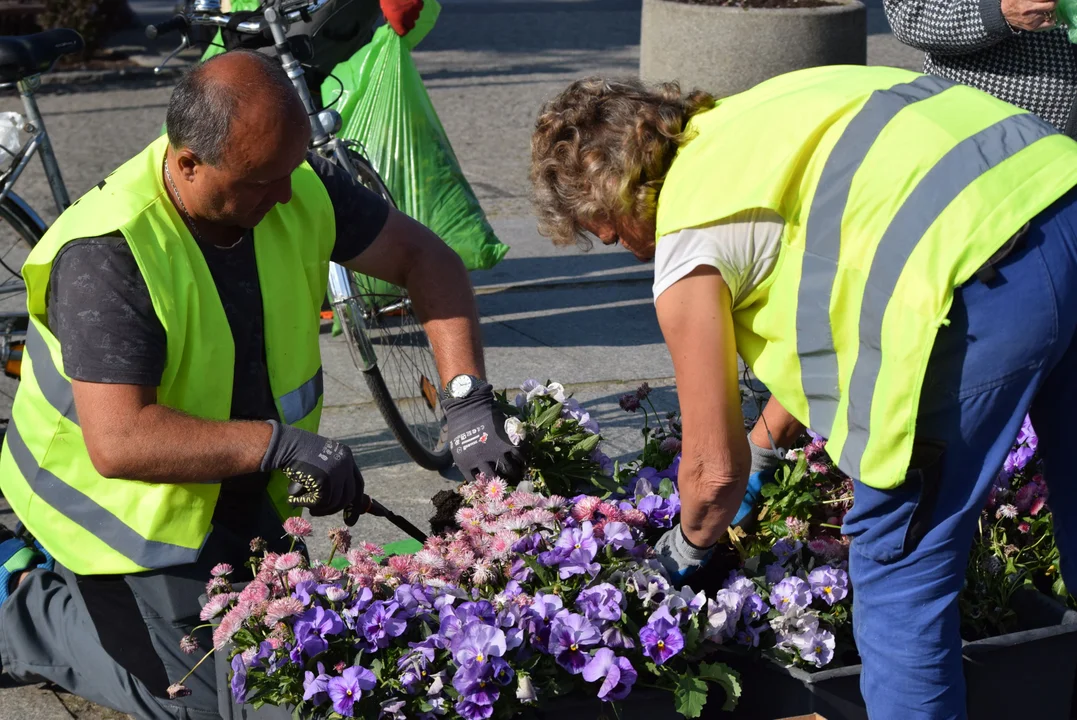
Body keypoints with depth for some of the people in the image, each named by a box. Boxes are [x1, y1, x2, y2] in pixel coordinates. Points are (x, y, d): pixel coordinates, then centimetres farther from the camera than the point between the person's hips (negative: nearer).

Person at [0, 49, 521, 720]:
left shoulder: (297, 187, -14)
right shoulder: (107, 254, -33)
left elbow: (422, 256, -6)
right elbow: (119, 443, -37)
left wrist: (467, 398, -19)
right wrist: (280, 443, -39)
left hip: (241, 494, 7)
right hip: (130, 503, -7)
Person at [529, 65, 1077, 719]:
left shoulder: (686, 247, 5)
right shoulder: (743, 120, 26)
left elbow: (715, 468, 12)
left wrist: (689, 547, 35)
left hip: (979, 277, -9)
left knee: (898, 563, 8)